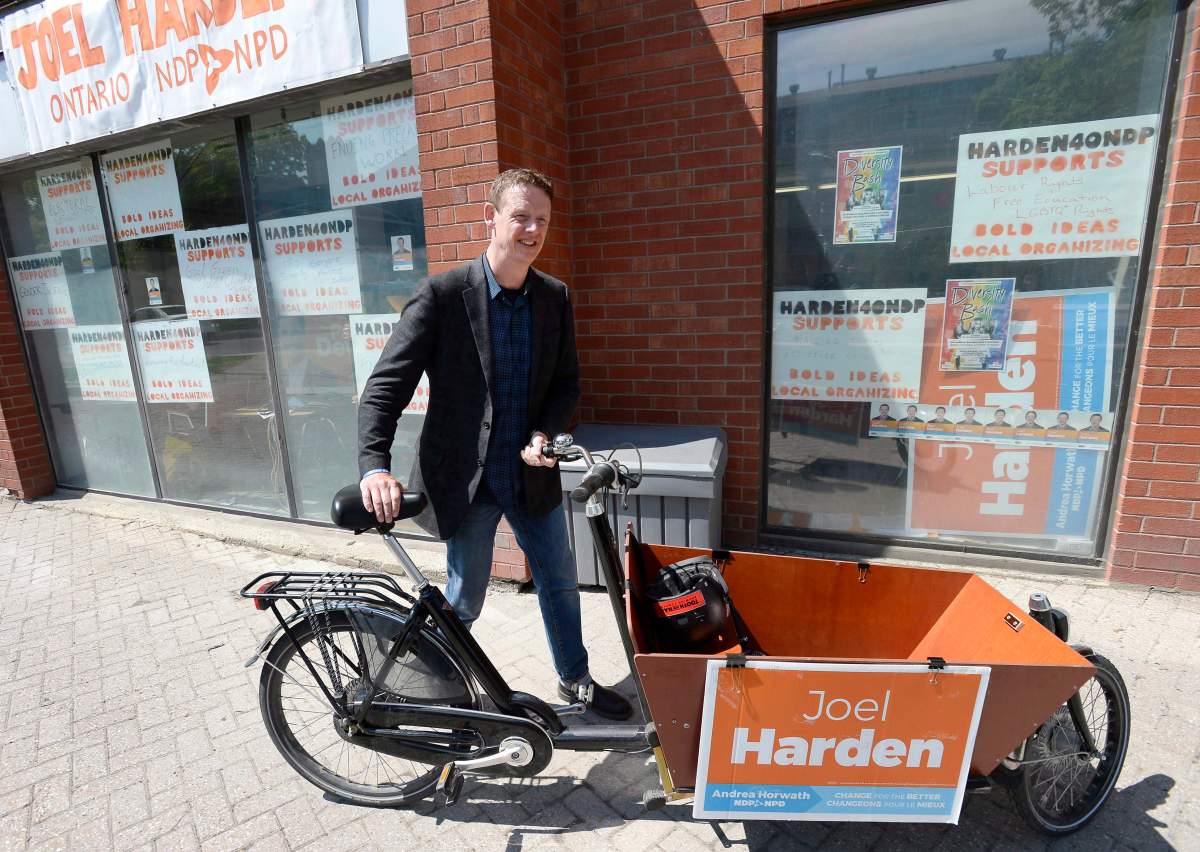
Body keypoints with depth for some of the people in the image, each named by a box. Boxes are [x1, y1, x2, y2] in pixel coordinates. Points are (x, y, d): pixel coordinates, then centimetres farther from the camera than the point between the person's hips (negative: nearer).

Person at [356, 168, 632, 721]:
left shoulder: (555, 297, 1)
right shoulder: (441, 295, -14)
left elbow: (566, 381, 7)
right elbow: (385, 386, -16)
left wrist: (544, 434, -12)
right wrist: (375, 466, -30)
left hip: (531, 472, 4)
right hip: (465, 477, -4)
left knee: (559, 581, 17)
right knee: (464, 600, 13)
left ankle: (575, 679, 44)